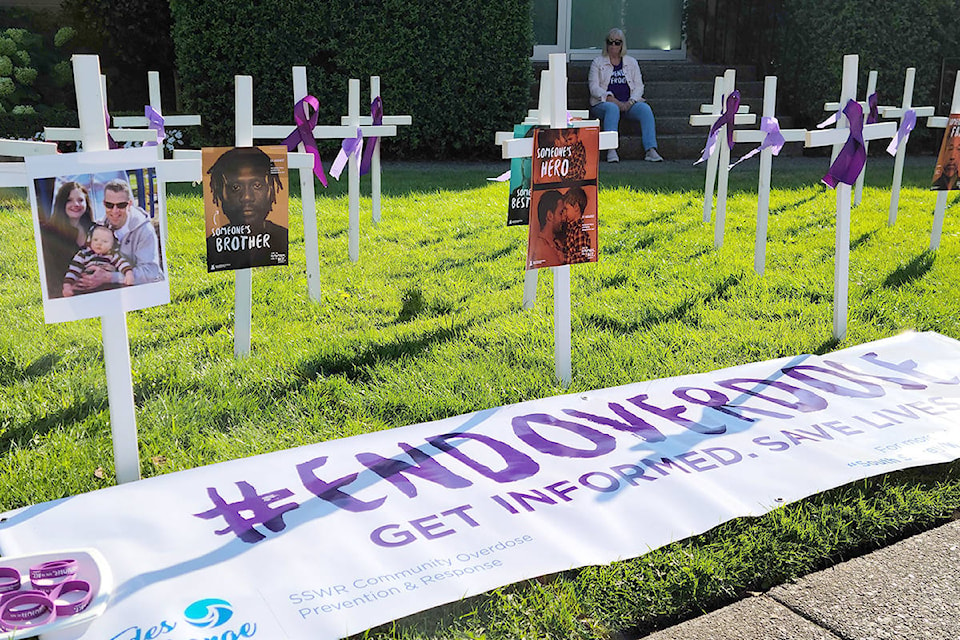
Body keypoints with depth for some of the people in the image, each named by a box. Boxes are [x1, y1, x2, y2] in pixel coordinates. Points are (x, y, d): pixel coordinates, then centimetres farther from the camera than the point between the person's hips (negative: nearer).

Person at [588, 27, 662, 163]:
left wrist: (630, 102, -11)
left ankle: (650, 150, -37)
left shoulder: (631, 62, 18)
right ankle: (611, 150, -47)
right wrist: (613, 100, -16)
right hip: (603, 103, -2)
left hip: (628, 103, 3)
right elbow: (594, 87, -1)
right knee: (612, 108, -38)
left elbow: (639, 86, 11)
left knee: (645, 109, -27)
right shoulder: (598, 62, 11)